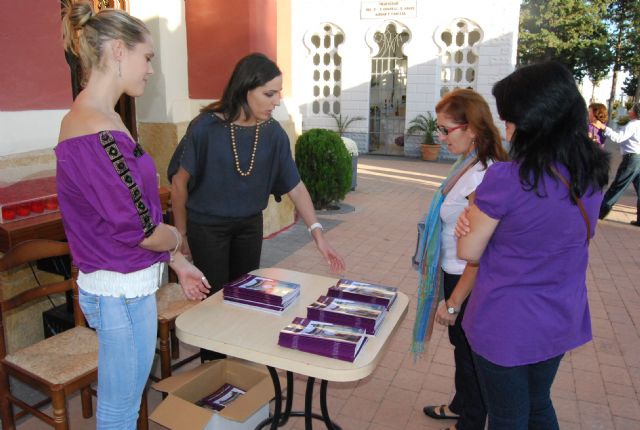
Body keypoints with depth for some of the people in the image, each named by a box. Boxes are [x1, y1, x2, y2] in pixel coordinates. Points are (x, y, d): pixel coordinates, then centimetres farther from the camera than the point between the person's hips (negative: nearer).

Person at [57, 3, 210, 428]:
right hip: (122, 292, -9)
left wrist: (177, 262, 16)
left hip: (122, 285, 9)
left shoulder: (99, 118, 7)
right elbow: (139, 228, -23)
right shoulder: (96, 130, -24)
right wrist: (176, 240, -1)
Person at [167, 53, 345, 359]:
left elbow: (295, 186, -7)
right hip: (207, 226, -3)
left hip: (249, 225, 4)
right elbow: (179, 182, -10)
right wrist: (181, 234, -3)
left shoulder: (273, 133, -10)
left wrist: (317, 233, -15)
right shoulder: (206, 127, -20)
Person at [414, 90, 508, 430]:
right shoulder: (469, 165, 2)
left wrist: (453, 303, -17)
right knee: (460, 345, 26)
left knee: (469, 354, 12)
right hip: (455, 273, 9)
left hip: (469, 282, -9)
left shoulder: (482, 177, -27)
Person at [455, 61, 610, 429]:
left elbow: (468, 252, -15)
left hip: (506, 325, -6)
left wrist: (472, 217, 3)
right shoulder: (593, 173, -3)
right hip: (560, 320, 6)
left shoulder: (506, 178, -25)